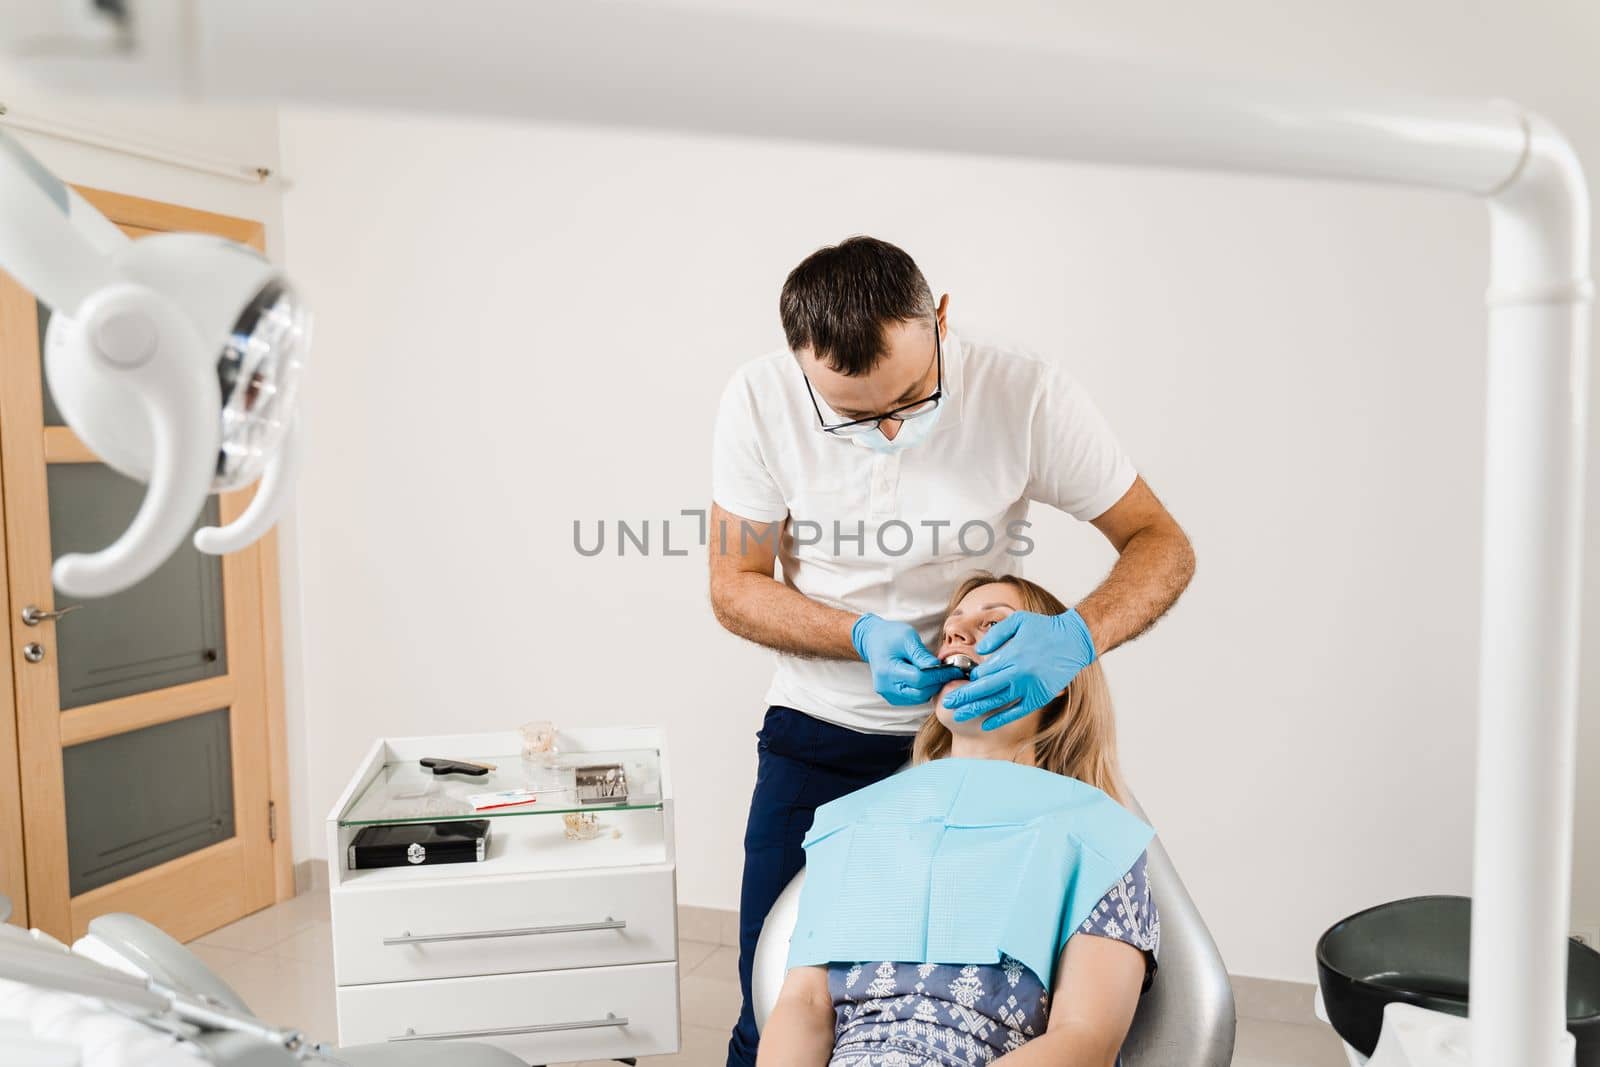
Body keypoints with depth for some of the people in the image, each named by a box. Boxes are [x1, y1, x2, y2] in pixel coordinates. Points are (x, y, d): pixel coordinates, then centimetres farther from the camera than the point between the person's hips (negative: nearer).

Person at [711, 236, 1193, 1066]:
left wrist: (1080, 634, -30)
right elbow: (734, 586, -5)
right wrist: (863, 636, -21)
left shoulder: (1025, 394, -17)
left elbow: (1162, 545, -10)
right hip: (818, 737, 1)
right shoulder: (760, 403, -14)